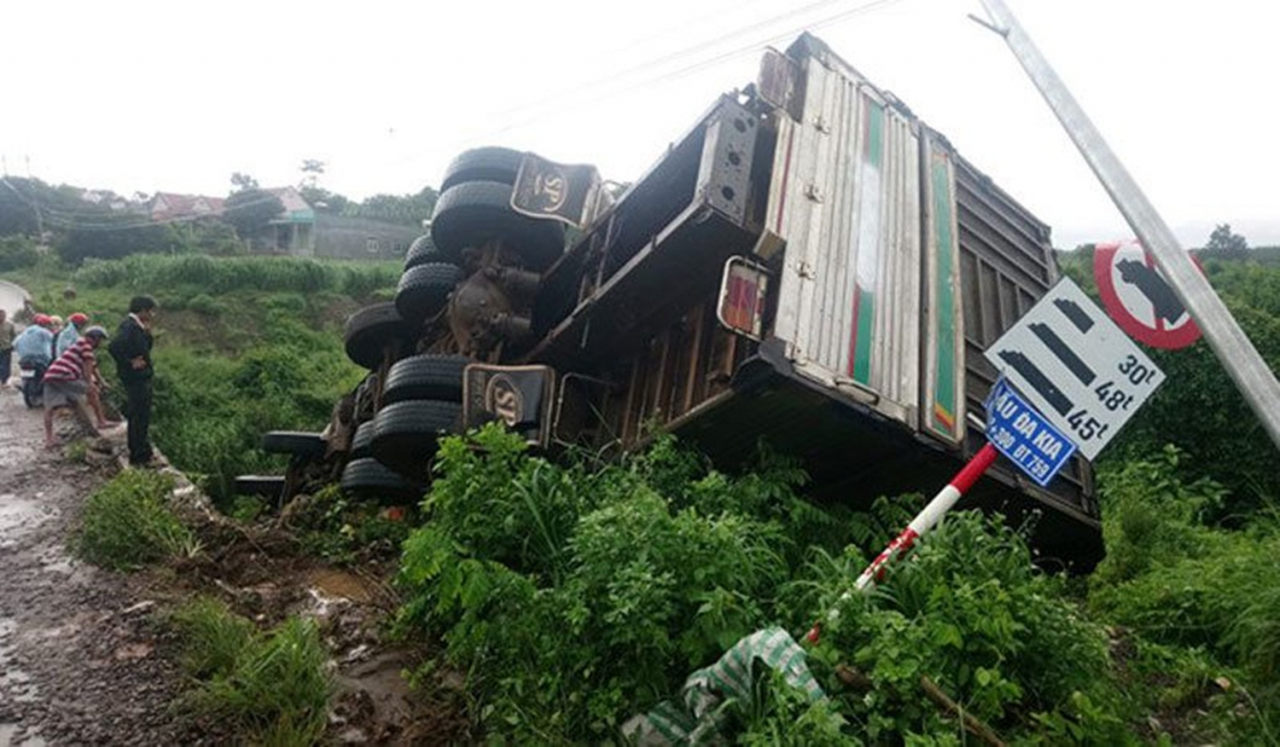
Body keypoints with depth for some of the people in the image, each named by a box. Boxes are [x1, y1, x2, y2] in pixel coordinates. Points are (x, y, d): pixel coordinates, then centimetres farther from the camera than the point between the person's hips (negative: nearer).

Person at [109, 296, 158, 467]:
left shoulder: (136, 326, 11)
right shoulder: (129, 326, -19)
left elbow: (146, 347, 18)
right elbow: (114, 347, -30)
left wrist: (147, 332, 2)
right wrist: (130, 363, -20)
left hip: (142, 377, 10)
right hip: (135, 379, -10)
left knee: (140, 417, 19)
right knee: (139, 417, -4)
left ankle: (143, 451, 31)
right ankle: (138, 457, 2)